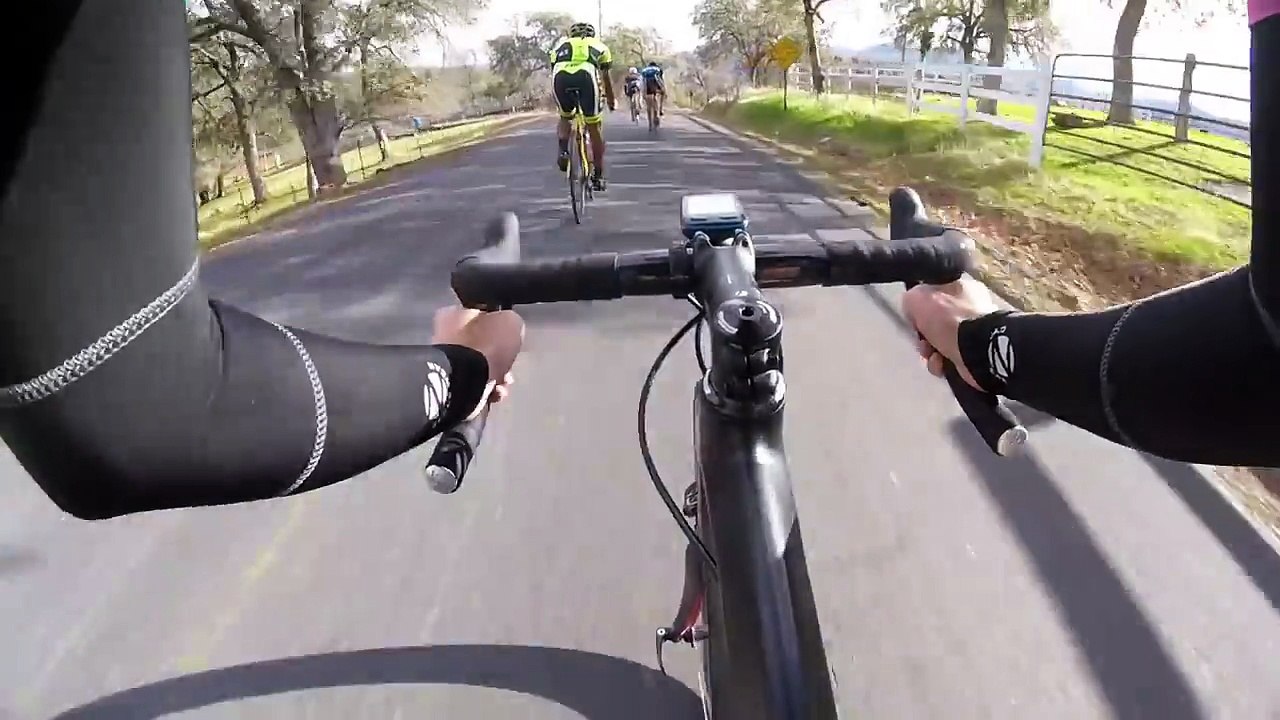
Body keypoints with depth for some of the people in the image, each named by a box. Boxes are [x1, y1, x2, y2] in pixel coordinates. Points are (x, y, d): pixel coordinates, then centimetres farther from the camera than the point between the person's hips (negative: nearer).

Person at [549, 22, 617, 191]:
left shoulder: (560, 45, 37)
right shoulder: (599, 46, 35)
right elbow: (606, 78, 39)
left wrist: (558, 100, 51)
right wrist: (612, 101, 54)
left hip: (561, 76, 1)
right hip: (586, 76, -1)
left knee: (564, 117, 30)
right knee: (594, 128, 13)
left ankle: (563, 151, 5)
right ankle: (598, 176, 15)